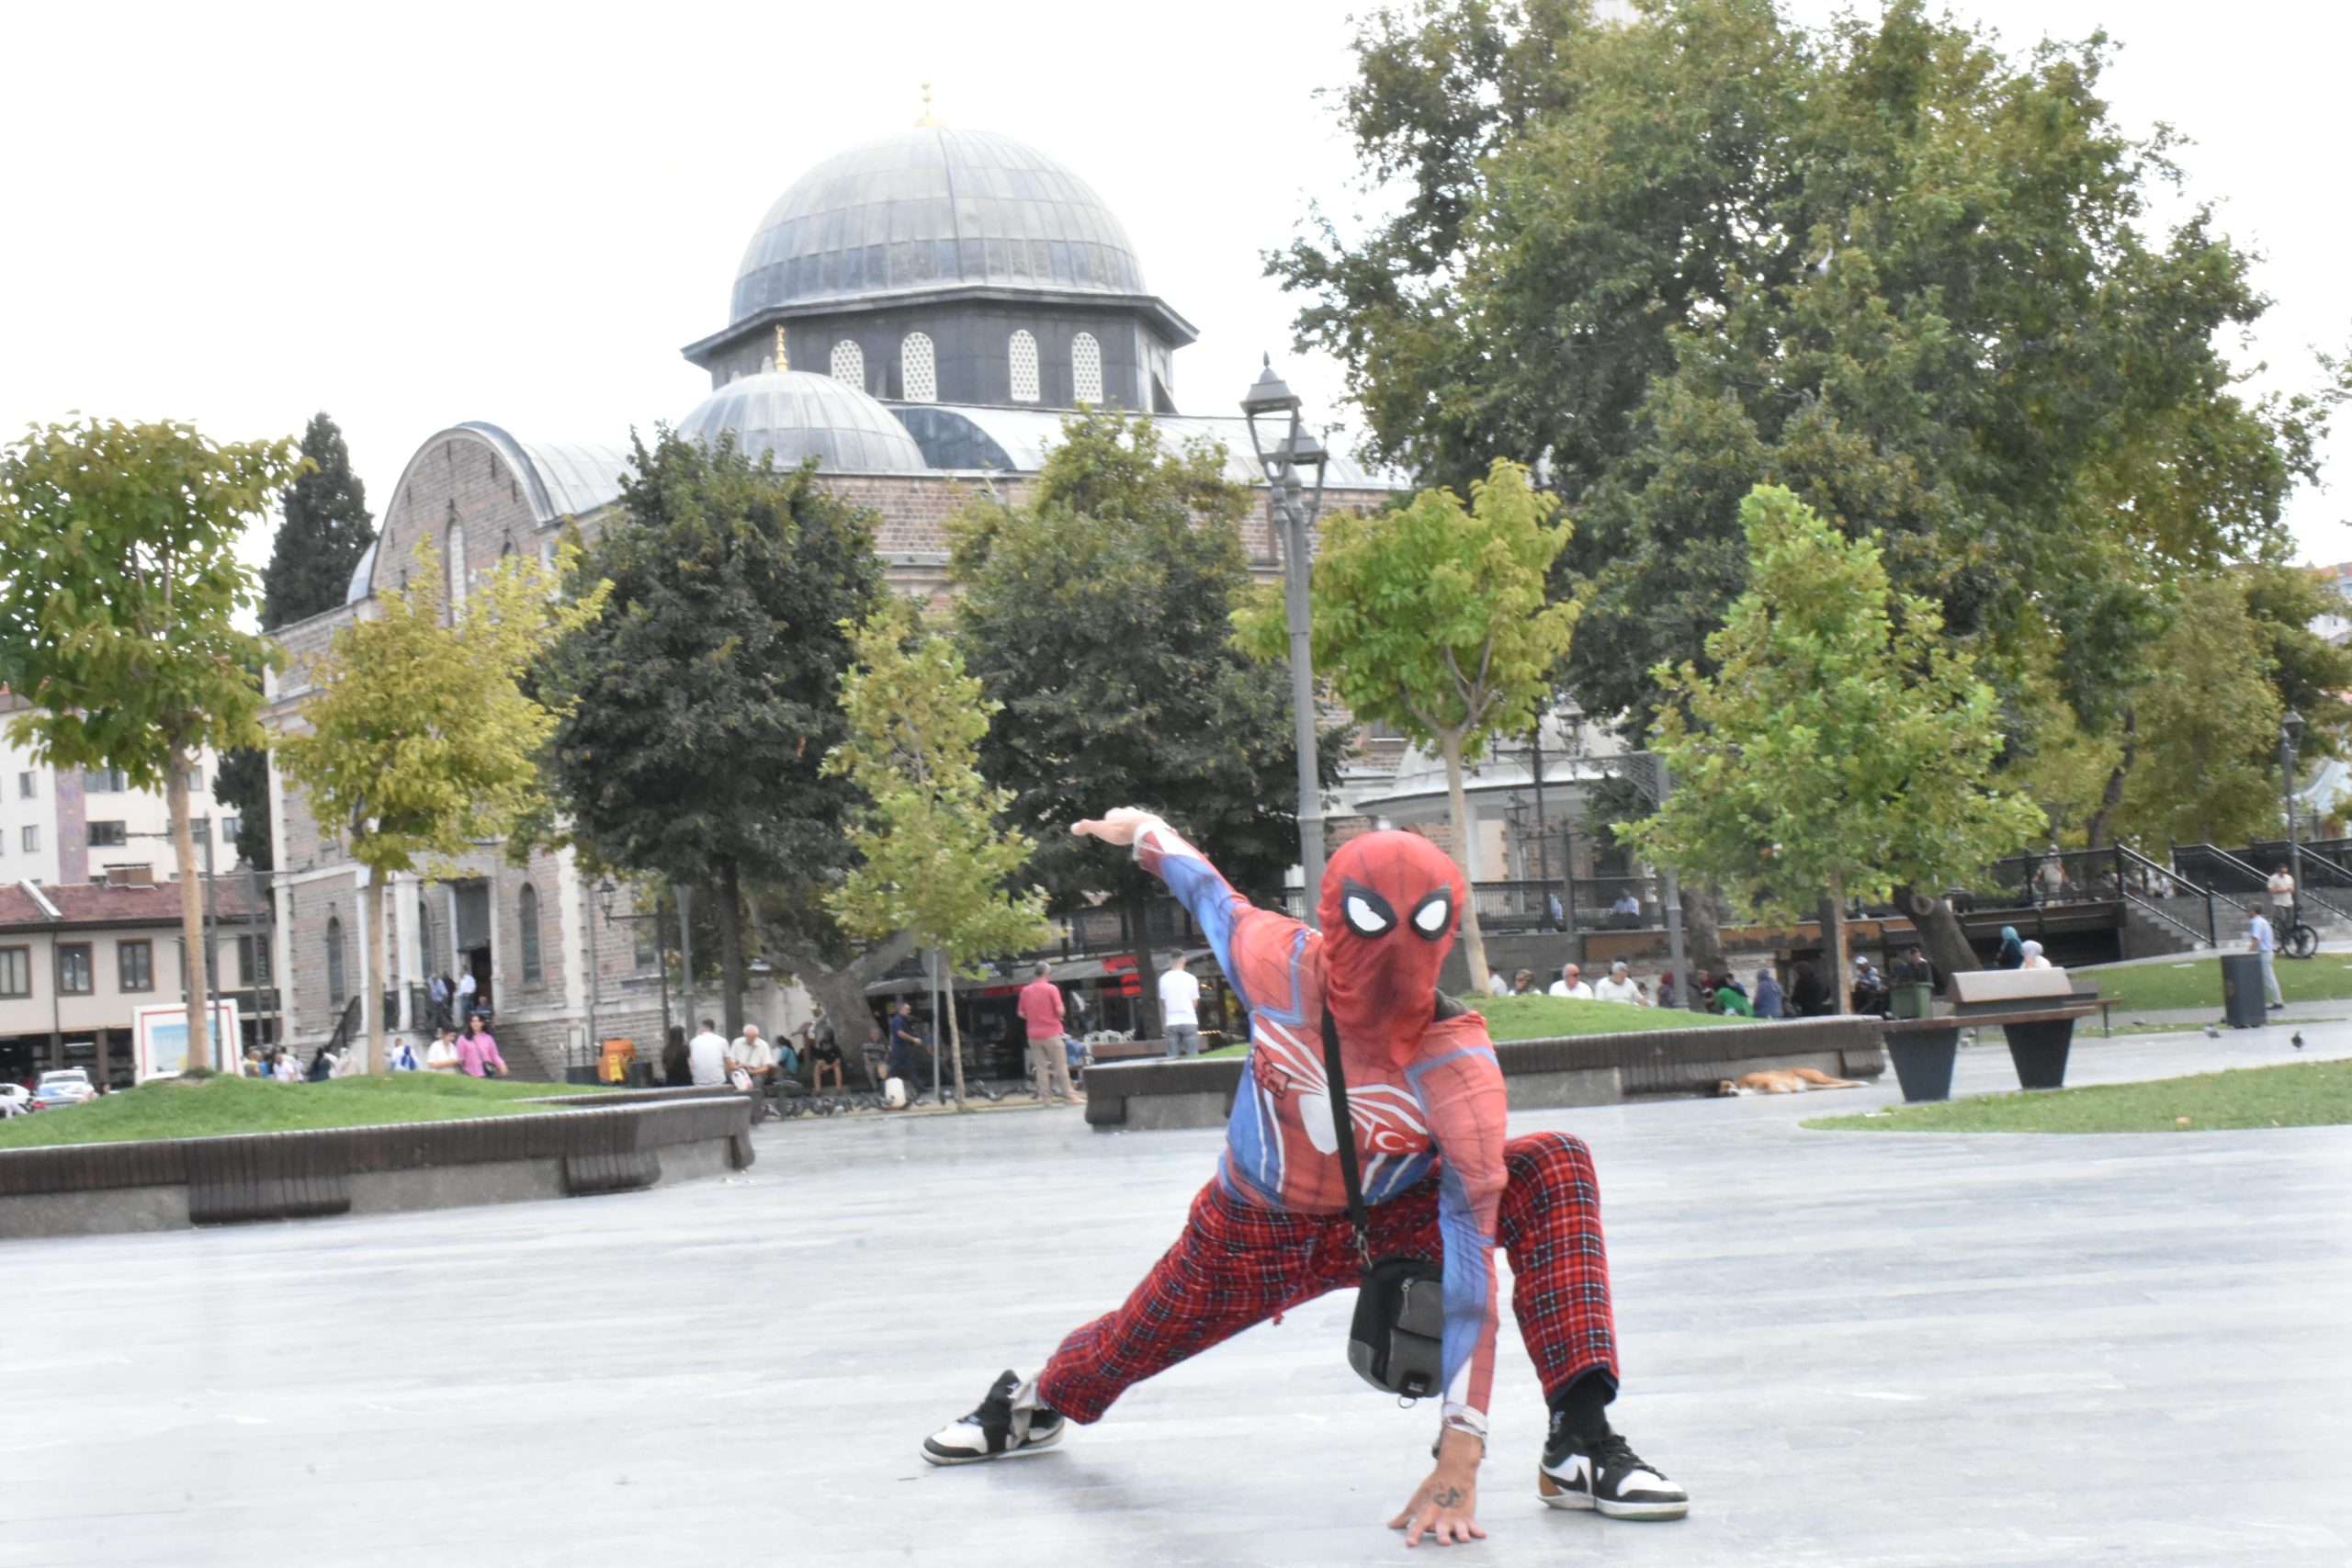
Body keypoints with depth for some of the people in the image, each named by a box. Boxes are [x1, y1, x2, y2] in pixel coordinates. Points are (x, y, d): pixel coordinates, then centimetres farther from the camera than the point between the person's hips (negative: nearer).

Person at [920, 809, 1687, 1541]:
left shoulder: (1459, 1066, -35)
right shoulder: (1277, 965, -31)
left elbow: (1471, 1258, -37)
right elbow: (1215, 899, -6)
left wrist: (1460, 1456, -42)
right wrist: (1146, 833, 16)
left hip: (1392, 1219, -1)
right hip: (1255, 1230, 2)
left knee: (1556, 1170, -26)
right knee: (1131, 1344, 16)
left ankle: (1581, 1445, -27)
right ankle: (1032, 1404, 55)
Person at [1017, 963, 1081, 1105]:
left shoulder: (1026, 990, 5)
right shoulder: (1051, 989, -9)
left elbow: (1021, 1013, 9)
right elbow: (1060, 1010, -14)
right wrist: (1059, 1016, 7)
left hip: (1034, 1035, 4)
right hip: (1051, 1033, -4)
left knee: (1040, 1067, 8)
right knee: (1060, 1066, 1)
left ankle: (1043, 1096, 5)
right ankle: (1068, 1096, 1)